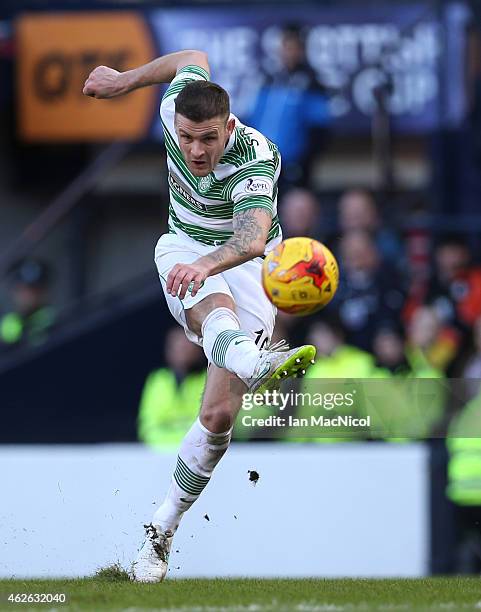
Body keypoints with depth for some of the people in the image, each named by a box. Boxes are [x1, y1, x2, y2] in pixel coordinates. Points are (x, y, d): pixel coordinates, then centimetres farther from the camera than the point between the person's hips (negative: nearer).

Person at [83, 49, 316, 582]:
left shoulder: (255, 160, -30)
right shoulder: (176, 106, -15)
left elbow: (253, 238, -48)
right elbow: (192, 60, 11)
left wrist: (206, 264, -68)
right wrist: (125, 80, 26)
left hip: (246, 261, -2)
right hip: (185, 246, 2)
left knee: (219, 415, -13)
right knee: (215, 302, -39)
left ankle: (161, 532, 0)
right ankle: (251, 362, -76)